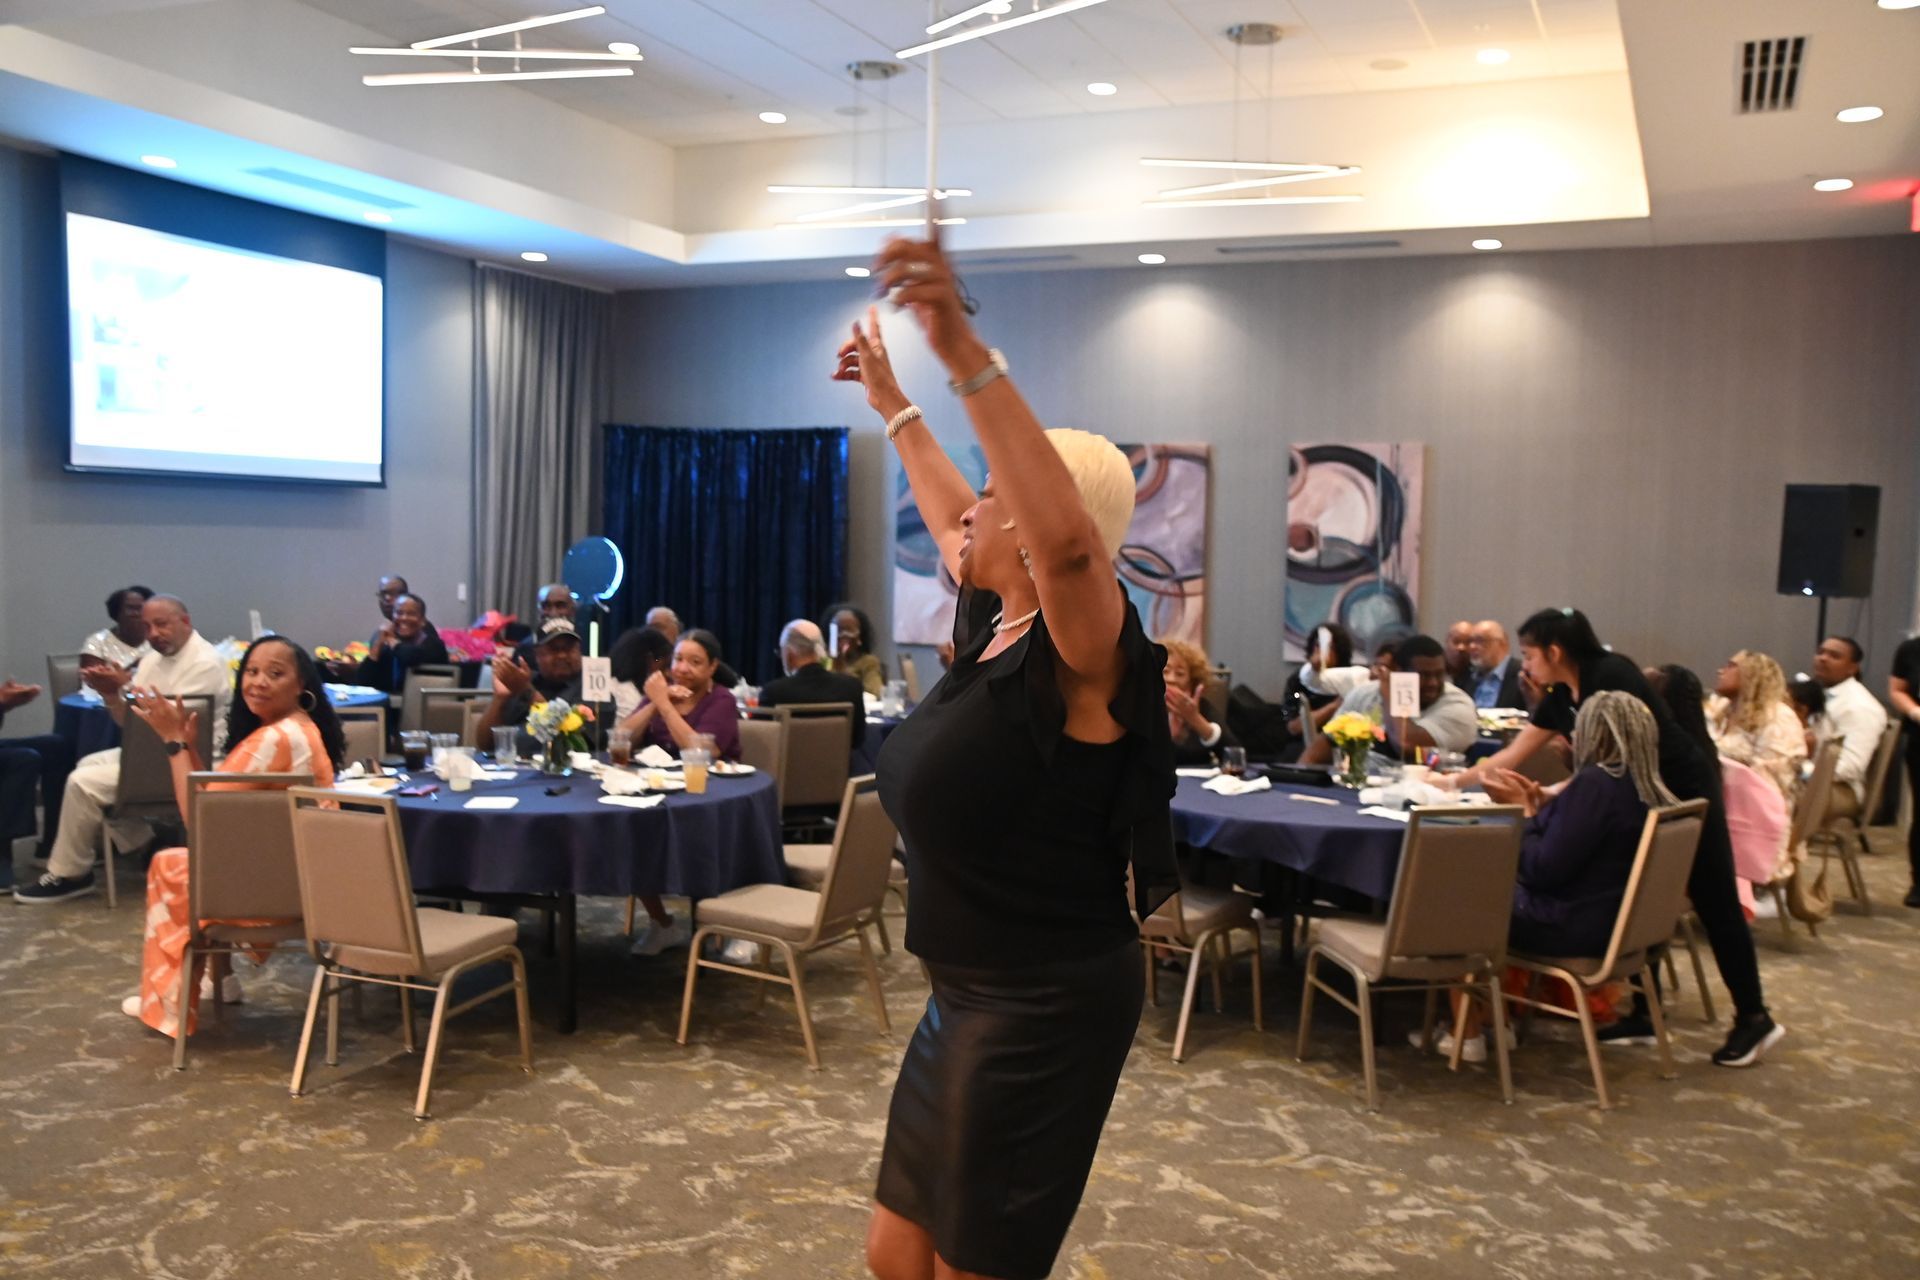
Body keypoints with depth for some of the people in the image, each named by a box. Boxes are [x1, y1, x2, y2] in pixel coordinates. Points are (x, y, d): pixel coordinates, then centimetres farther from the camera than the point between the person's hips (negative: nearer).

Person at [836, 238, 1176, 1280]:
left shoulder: (1079, 651, -20)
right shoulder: (995, 624, 5)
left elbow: (1068, 538, -43)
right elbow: (950, 522, 25)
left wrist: (967, 356, -47)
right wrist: (893, 407, 35)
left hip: (1043, 1010, -9)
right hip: (969, 997, 9)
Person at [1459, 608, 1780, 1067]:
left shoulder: (1612, 676, -22)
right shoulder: (1561, 696, 2)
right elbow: (1514, 753, 11)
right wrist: (1458, 780, 13)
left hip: (1687, 792, -8)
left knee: (1715, 904, -2)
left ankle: (1754, 1018, 8)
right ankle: (1644, 1013, 14)